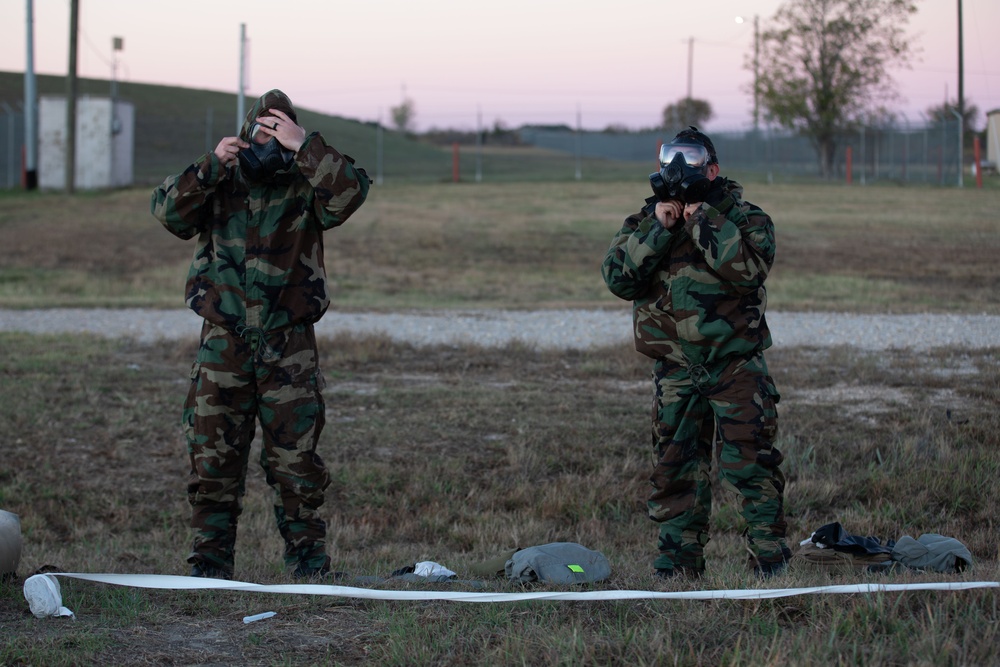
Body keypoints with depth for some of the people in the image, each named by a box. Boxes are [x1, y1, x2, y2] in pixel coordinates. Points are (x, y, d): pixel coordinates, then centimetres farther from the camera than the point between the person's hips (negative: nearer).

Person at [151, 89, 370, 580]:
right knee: (212, 457, 3)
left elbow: (349, 193, -20)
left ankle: (309, 565, 10)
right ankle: (210, 565, 11)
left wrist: (304, 146, -27)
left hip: (289, 346, -2)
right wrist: (209, 167, -20)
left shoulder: (306, 184, 0)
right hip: (223, 342, 2)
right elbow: (170, 214, -8)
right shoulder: (220, 182, 6)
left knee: (295, 459, 0)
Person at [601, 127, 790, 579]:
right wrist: (658, 228, -15)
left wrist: (702, 219, -20)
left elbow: (748, 269, -21)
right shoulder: (645, 221, 8)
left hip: (737, 366, -3)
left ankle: (770, 554, 0)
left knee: (749, 461, -8)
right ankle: (679, 559, 16)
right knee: (676, 466, 7)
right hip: (676, 371, 3)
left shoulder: (743, 218, -2)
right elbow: (619, 278, -7)